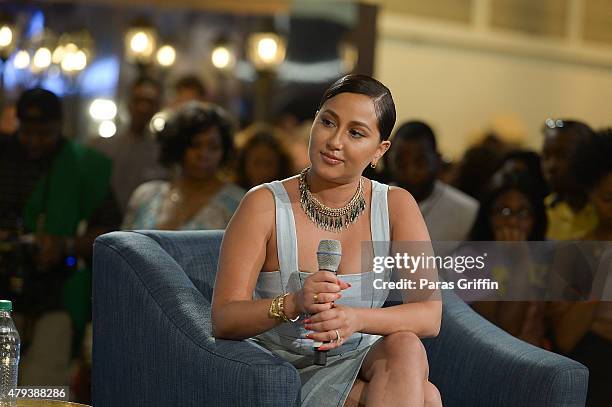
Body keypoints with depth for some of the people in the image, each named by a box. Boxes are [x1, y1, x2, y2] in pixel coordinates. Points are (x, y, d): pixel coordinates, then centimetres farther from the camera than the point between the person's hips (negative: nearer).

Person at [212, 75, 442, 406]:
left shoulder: (396, 205, 1)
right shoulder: (265, 205, -7)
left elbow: (430, 314, -10)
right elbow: (223, 320, -14)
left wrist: (356, 319, -30)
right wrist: (293, 304, -33)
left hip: (358, 367, 4)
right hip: (284, 373, -4)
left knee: (405, 347, -30)